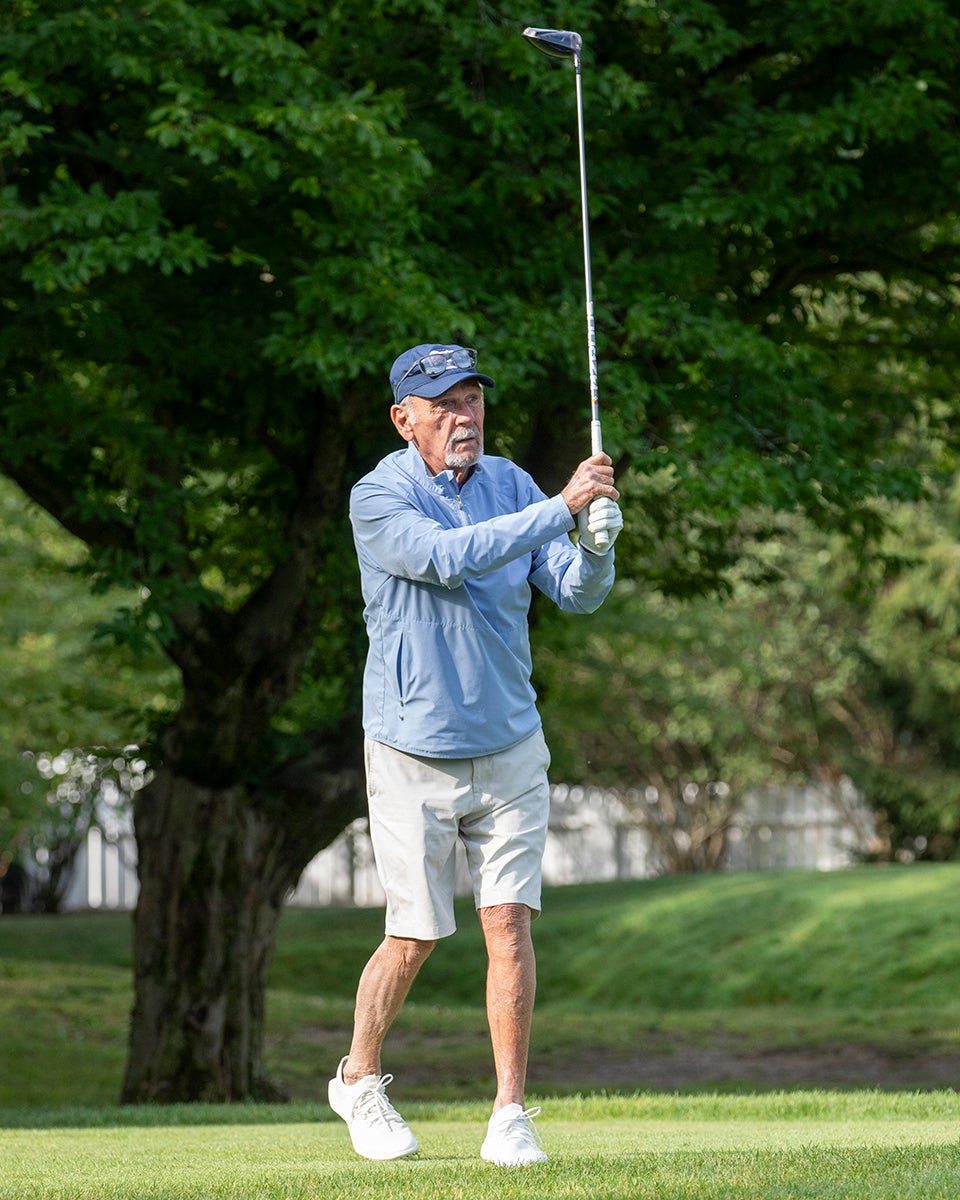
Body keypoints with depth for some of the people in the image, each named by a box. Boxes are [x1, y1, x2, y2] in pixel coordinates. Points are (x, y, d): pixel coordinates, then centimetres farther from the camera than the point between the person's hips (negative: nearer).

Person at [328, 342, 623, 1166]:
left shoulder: (510, 484, 1)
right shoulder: (378, 499, -13)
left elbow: (578, 594, -3)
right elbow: (449, 557, -31)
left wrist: (597, 539, -25)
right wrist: (561, 507, -35)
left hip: (510, 748, 3)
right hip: (414, 752, -3)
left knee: (509, 923, -5)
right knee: (415, 937, 2)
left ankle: (511, 1114, 0)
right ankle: (359, 1081, 26)